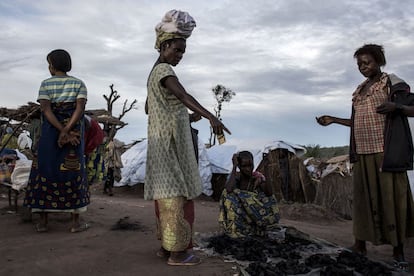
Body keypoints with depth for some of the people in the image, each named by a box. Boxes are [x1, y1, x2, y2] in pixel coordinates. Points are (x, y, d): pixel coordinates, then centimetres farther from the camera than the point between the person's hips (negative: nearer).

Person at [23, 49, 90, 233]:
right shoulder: (79, 83, 3)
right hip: (75, 131, 0)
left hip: (49, 133, 0)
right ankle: (76, 222, 5)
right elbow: (80, 108, -12)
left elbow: (45, 109, -12)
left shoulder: (46, 84, 2)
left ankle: (43, 222, 11)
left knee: (45, 171, 8)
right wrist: (67, 131, -17)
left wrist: (63, 132, -16)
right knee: (72, 173, 4)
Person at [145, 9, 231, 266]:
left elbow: (148, 108, 28)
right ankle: (177, 251, -1)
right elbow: (183, 96, -32)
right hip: (171, 141, -10)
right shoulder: (164, 70, -12)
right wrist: (211, 117, -43)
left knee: (167, 194, 11)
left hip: (162, 141, 10)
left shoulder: (155, 72, 19)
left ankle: (167, 245, 17)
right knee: (177, 194, -7)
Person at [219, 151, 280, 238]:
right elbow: (229, 190, -34)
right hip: (239, 213, -1)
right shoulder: (236, 176, -11)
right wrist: (234, 166, -29)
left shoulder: (257, 176, -7)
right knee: (228, 194, -28)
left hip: (255, 213, 1)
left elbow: (269, 194, -18)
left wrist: (263, 181, -37)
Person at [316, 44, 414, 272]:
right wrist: (333, 120, 16)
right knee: (364, 198, 8)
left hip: (386, 151, -6)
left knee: (392, 197, -3)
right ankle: (360, 244, 15)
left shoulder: (393, 83, -1)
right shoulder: (359, 90, 17)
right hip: (363, 153, 6)